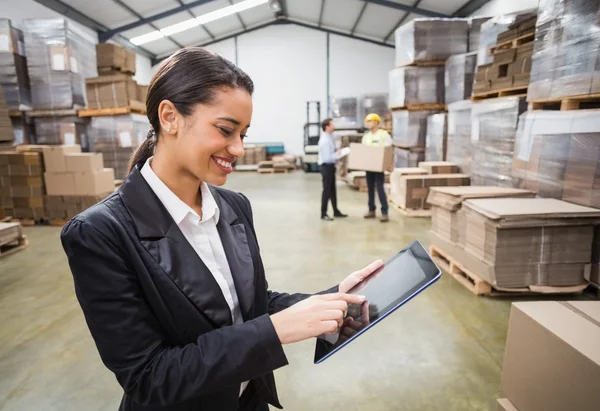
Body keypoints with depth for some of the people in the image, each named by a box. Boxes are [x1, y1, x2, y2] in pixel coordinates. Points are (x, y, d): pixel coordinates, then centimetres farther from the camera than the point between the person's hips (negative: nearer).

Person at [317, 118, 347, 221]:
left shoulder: (329, 137, 8)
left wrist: (338, 152, 1)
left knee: (333, 190, 17)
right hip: (326, 166, -10)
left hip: (330, 166, 10)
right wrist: (338, 154, -17)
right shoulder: (325, 140, -22)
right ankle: (323, 214, 10)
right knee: (327, 190, -1)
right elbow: (327, 158, -25)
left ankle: (336, 211, 28)